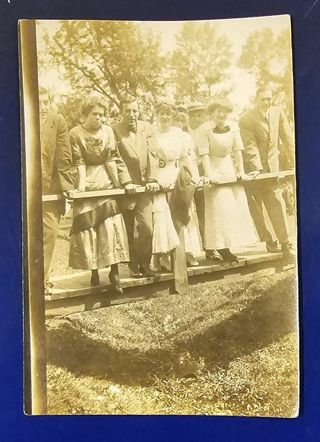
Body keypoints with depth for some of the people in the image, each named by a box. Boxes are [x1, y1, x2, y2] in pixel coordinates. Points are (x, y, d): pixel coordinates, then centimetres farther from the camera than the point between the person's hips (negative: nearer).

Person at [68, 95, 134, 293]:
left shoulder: (108, 131, 5)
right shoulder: (76, 133, -2)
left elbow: (112, 159, 3)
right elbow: (78, 162, -7)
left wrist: (125, 182, -3)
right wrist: (81, 183, -21)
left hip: (106, 184, 2)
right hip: (87, 186, -1)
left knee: (111, 227, -7)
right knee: (87, 228, 1)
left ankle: (114, 272, -2)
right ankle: (94, 271, 13)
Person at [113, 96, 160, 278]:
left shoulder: (148, 128, 7)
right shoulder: (114, 131, -4)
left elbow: (152, 155, 2)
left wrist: (152, 179, -9)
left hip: (145, 185, 2)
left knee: (146, 226, -8)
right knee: (129, 229, 6)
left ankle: (145, 264, 11)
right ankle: (134, 266, 21)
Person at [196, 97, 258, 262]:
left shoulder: (233, 129, 6)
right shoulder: (205, 130, -8)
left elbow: (238, 151, 5)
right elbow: (204, 154, -14)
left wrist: (241, 171, -4)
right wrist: (210, 175, -23)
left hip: (231, 170, 6)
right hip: (215, 171, -5)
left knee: (236, 208, 7)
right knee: (219, 210, -7)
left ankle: (227, 248, 19)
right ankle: (222, 249, 0)